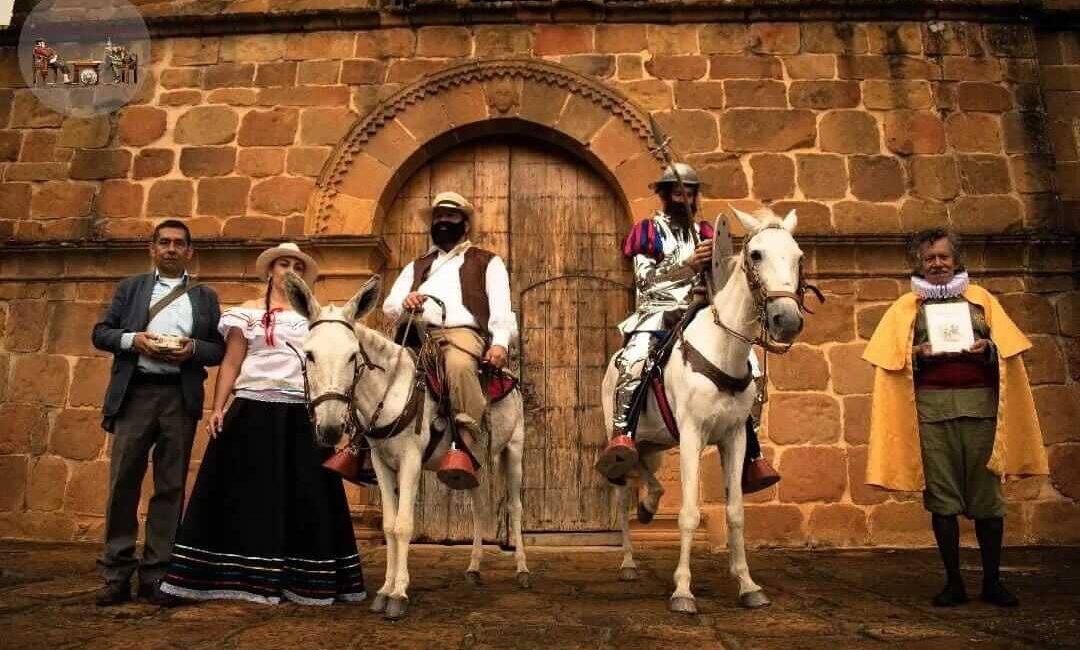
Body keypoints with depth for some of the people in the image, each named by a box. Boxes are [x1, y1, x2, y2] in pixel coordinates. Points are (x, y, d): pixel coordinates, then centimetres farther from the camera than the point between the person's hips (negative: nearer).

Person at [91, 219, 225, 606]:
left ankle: (156, 575, 9)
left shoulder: (206, 297, 15)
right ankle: (116, 575, 9)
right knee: (123, 483, 0)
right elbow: (101, 333, 9)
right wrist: (133, 339, -10)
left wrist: (192, 348, -11)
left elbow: (219, 350, 9)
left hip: (180, 397, 0)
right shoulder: (130, 288, 16)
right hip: (135, 393, 0)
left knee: (170, 486, 2)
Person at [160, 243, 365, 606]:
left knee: (304, 496, 3)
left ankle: (301, 578, 12)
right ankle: (246, 576, 9)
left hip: (301, 417, 2)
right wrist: (217, 408, -8)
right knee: (250, 493, 0)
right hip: (254, 414, -2)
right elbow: (230, 364, 3)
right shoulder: (248, 313, 8)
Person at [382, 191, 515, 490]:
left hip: (464, 333, -4)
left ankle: (465, 446, -39)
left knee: (459, 364, -40)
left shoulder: (487, 262, 21)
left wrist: (500, 342, -13)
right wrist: (405, 302, -5)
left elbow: (500, 307, 6)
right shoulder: (417, 266, 32)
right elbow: (389, 305, 20)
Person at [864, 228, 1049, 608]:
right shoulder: (906, 307, 11)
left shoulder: (981, 298, 14)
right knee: (942, 498, 1)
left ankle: (992, 581, 17)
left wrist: (987, 348, -10)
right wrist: (918, 354, -12)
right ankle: (953, 582, 12)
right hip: (931, 409, -1)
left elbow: (1008, 347, 10)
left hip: (980, 405, 1)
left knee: (987, 494, 3)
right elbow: (891, 359, 6)